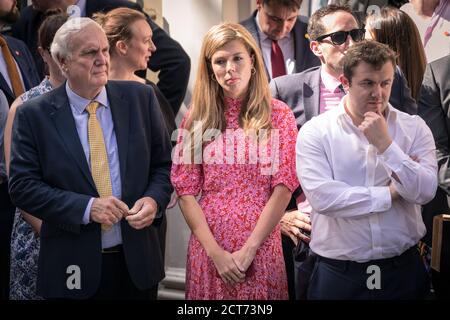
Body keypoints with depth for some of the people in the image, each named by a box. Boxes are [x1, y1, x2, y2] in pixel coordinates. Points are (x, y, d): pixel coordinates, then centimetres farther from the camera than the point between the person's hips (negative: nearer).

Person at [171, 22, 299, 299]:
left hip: (261, 249, -1)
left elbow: (284, 187, -5)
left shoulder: (279, 115, 0)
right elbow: (186, 191, 1)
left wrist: (248, 250, -11)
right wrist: (215, 251, -9)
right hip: (208, 250, 1)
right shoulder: (196, 119, 3)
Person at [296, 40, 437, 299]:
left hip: (403, 269, 2)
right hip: (338, 273, -2)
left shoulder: (414, 128, 1)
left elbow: (425, 192, -10)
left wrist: (385, 143, -17)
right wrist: (390, 193, -10)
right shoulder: (315, 131, -6)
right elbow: (321, 196, -18)